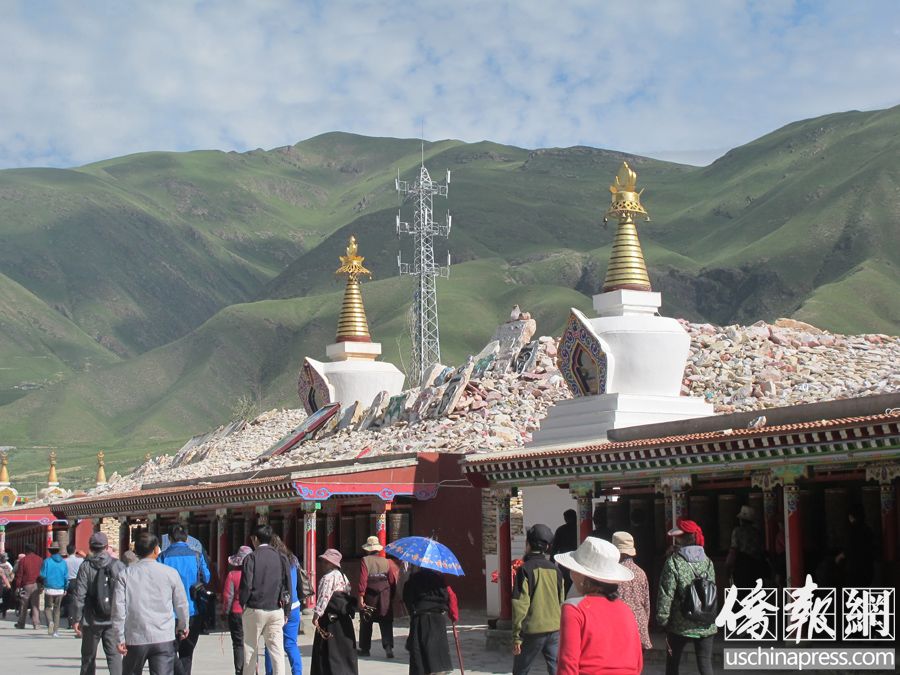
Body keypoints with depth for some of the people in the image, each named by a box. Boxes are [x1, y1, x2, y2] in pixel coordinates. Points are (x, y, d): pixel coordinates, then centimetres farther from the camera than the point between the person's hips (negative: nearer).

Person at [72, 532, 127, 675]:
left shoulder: (86, 567, -6)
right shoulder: (118, 566, -1)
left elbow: (79, 595, -8)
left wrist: (76, 618, -2)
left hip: (92, 620, -1)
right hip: (113, 620, 1)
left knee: (88, 657, 12)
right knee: (114, 655, 3)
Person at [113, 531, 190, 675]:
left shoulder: (125, 575, -1)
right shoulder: (170, 573, -1)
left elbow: (118, 608, -5)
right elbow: (181, 604, 7)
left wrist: (120, 638, 1)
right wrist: (183, 627, 24)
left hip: (135, 638, 1)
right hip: (164, 639, -1)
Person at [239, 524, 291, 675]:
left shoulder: (251, 558, -6)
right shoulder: (281, 558, 5)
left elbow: (246, 585, -10)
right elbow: (287, 587, 6)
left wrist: (243, 604, 7)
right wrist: (286, 612, 12)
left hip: (254, 609, -2)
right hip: (276, 610, 2)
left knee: (250, 650, 10)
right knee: (277, 651, 0)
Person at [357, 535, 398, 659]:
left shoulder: (365, 561, -6)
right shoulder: (386, 562, 2)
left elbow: (363, 579, -13)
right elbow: (393, 580, 1)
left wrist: (361, 596, -13)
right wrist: (392, 595, 10)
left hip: (369, 597, -1)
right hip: (385, 597, 2)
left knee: (366, 624, 11)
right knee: (386, 624, 2)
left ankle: (365, 649, 17)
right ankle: (388, 647, -11)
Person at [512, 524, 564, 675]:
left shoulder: (525, 569, -10)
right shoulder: (555, 569, 7)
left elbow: (520, 605, -12)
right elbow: (561, 601, 13)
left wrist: (516, 636, -9)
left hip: (532, 630, -4)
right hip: (555, 629, 4)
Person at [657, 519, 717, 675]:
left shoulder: (673, 562, -11)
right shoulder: (707, 561, 3)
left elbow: (666, 594, -12)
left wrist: (662, 620, -5)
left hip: (680, 625, -3)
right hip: (705, 625, 3)